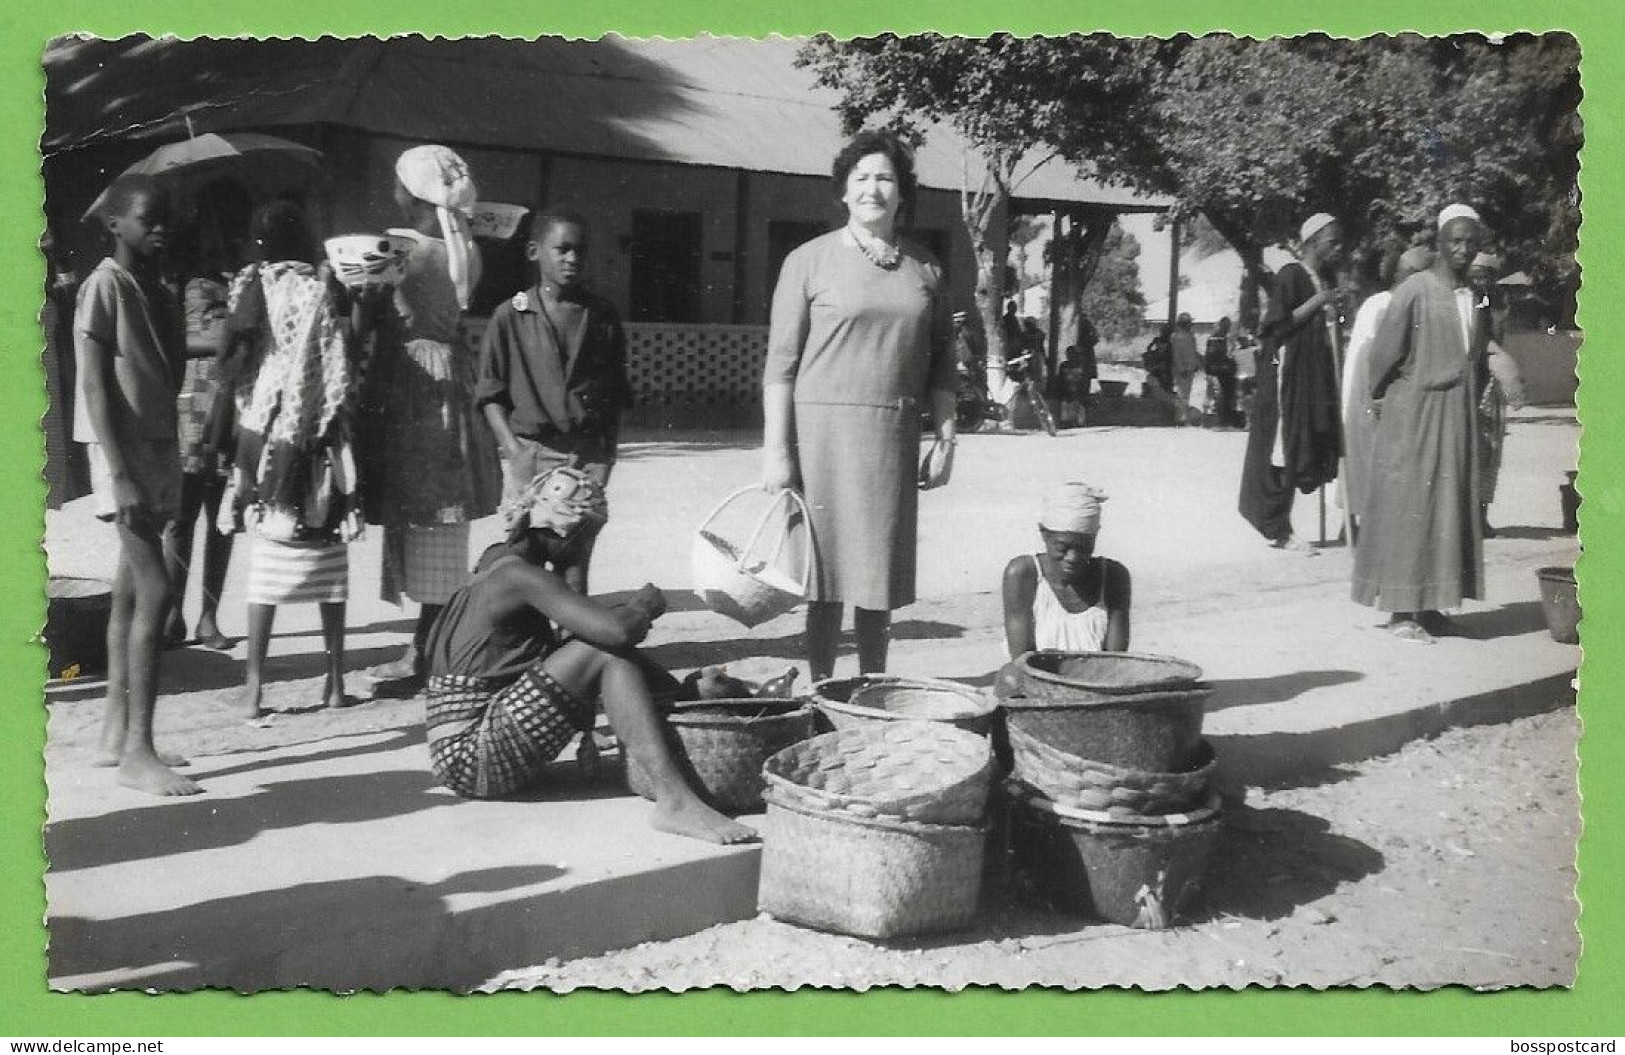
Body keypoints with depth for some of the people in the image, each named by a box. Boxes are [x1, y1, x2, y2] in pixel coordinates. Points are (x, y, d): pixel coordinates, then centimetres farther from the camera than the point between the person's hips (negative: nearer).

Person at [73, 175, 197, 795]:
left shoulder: (156, 292, 16)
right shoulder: (104, 285, -8)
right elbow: (95, 386, -14)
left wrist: (170, 472, 13)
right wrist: (120, 476, -21)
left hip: (159, 451, 8)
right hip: (124, 454, -8)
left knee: (130, 594, 10)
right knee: (154, 593, -14)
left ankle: (116, 735, 17)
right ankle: (137, 751, -11)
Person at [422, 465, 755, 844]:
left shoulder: (498, 559, 14)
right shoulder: (520, 576, -16)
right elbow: (617, 630, -27)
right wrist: (644, 606, -6)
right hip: (475, 760, -10)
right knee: (606, 653, -21)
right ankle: (674, 800, -30)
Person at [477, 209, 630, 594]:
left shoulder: (603, 316, 8)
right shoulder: (510, 317, 2)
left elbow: (616, 396, 13)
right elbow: (490, 395, 2)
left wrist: (607, 453, 3)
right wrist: (515, 452, -8)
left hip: (587, 454, 2)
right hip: (529, 450, -2)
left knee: (574, 564, 2)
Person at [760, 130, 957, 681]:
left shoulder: (924, 268, 12)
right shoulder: (810, 260, 0)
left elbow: (940, 360, 16)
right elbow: (781, 361, -3)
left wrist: (944, 438, 8)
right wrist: (776, 450, -9)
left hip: (896, 436, 4)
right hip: (825, 428, -4)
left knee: (883, 569, 8)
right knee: (829, 568, -1)